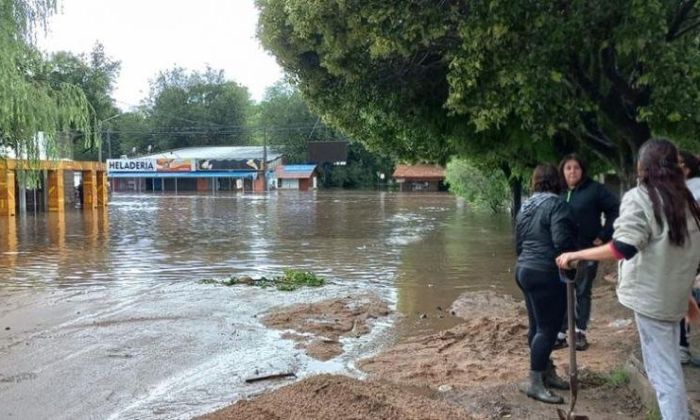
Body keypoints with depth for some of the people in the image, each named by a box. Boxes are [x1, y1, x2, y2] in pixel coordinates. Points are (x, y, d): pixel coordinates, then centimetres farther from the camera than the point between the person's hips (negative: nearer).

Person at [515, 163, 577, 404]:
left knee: (537, 326, 15)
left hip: (525, 270, 9)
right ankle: (535, 383, -1)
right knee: (548, 328, -4)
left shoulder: (525, 207, 14)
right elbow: (562, 241, -22)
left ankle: (546, 372, 27)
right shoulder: (556, 204, -13)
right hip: (546, 274, -9)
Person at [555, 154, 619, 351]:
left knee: (583, 293, 8)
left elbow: (616, 210, -8)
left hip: (587, 250, -4)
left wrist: (604, 235, -11)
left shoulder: (594, 189, -6)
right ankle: (560, 335, 15)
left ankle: (580, 334, 19)